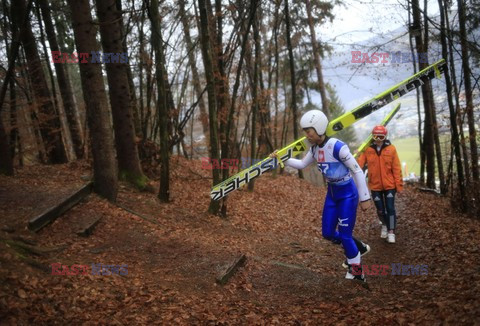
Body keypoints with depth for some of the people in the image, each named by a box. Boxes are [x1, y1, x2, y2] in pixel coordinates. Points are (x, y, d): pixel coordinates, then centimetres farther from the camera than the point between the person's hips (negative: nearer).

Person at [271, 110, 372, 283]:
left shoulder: (337, 147, -25)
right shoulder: (315, 148, -2)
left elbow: (357, 171, -20)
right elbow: (302, 164, 16)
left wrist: (364, 198, -17)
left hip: (347, 194, -7)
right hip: (332, 193, 7)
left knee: (344, 235, -4)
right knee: (328, 233, 9)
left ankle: (357, 272, 17)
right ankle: (359, 248, 33)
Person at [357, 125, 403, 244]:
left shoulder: (391, 149, -7)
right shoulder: (367, 150, -5)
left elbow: (396, 168, -4)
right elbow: (359, 164, -12)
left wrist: (399, 184, -5)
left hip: (389, 185, -1)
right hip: (375, 186, 1)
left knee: (390, 208, -2)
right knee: (380, 210, 12)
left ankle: (391, 232, 8)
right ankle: (385, 225, 39)